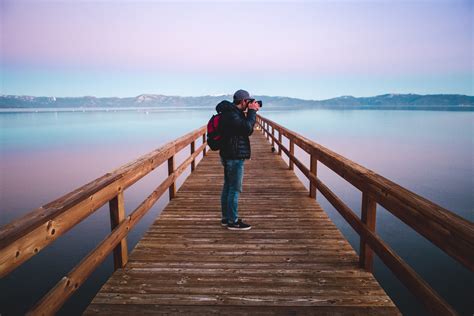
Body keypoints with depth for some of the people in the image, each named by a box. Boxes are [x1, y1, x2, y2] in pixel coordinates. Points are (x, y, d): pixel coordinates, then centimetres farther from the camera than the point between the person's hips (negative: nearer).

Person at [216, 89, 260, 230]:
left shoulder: (233, 112, 15)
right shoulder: (231, 114, -17)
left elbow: (247, 130, 17)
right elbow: (247, 128, -26)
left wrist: (251, 113, 6)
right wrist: (252, 111, -13)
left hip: (229, 156, 11)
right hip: (234, 157, -11)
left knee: (228, 187, 14)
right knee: (234, 189, -4)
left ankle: (226, 218, 24)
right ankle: (233, 221, 5)